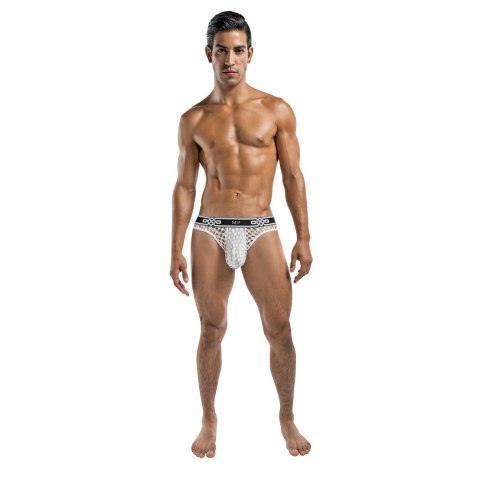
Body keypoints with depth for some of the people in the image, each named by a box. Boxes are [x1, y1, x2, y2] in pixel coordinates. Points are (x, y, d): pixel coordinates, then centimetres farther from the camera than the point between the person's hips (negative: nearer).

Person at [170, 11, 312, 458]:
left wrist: (304, 238, -3)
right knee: (211, 330, 9)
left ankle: (287, 417, 23)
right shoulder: (193, 119, 5)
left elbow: (293, 177, 3)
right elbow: (184, 186, 5)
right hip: (209, 232, 1)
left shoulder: (277, 111, 3)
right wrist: (176, 250, 1)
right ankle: (209, 420, 26)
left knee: (279, 331, 2)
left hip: (260, 231, 0)